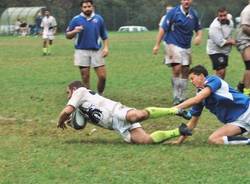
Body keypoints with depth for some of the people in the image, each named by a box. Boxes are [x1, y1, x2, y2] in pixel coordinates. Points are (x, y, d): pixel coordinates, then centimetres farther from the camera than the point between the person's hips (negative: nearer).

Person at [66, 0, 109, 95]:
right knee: (85, 78, 1)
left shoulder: (98, 19, 6)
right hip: (82, 51, -1)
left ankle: (100, 95, 16)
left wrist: (106, 47, 0)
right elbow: (68, 35, 4)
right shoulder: (76, 19, 1)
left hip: (96, 51, 1)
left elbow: (104, 36, 13)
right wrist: (75, 31, -16)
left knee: (102, 76, -3)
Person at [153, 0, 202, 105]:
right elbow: (163, 28, -8)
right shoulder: (173, 12, -10)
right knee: (177, 69, -16)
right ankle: (176, 97, -9)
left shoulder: (193, 14, 4)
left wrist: (199, 36, -6)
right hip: (173, 44, -5)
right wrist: (157, 45, -10)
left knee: (185, 72, 6)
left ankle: (182, 97, 16)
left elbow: (198, 28, 17)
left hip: (186, 47, 5)